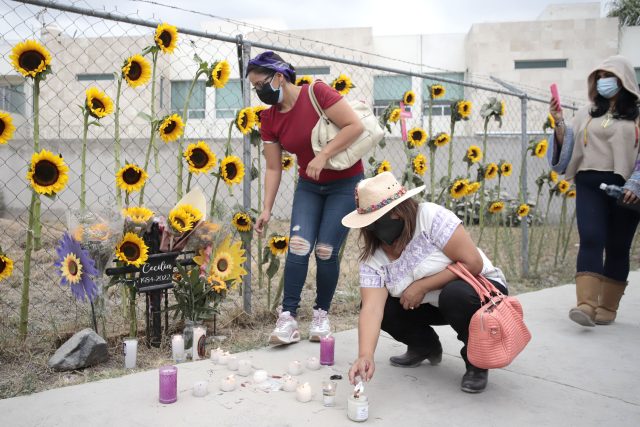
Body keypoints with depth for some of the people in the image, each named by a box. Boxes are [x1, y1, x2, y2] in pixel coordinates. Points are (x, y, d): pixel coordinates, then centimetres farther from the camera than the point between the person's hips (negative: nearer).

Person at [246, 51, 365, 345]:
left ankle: (321, 315, 14)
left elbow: (355, 125, -23)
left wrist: (323, 156, -27)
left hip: (345, 183, -4)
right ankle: (288, 318, -6)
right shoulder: (269, 119, -3)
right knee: (298, 246, -11)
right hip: (309, 186, 4)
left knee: (325, 251, -6)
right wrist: (267, 208, -6)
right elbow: (273, 168, 0)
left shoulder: (317, 93, -18)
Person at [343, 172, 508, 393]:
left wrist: (422, 286, -26)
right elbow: (372, 308, -24)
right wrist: (365, 356, -40)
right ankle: (425, 346, 15)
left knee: (454, 294, -36)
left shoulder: (431, 216, -24)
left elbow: (473, 264, -26)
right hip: (433, 304, 5)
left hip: (481, 286, -5)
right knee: (384, 306, -13)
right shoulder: (373, 257, -12)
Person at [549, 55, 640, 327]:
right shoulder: (587, 113, 15)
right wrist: (559, 123, -1)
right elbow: (567, 148, 13)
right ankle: (586, 305, -22)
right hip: (590, 184, 1)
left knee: (617, 248, 4)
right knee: (591, 240, -13)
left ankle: (607, 308, 13)